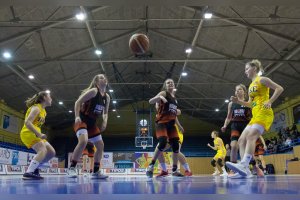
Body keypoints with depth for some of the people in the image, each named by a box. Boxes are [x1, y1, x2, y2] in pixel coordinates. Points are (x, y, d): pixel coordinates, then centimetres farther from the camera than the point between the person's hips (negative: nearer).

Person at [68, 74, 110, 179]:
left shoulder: (107, 97, 7)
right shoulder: (93, 91, -14)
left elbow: (105, 112, 17)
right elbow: (78, 102, -16)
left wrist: (105, 121, -1)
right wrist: (77, 117, -25)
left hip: (92, 123, 8)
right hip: (82, 121, -8)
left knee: (100, 145, 5)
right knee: (83, 141, -31)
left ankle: (96, 172, 14)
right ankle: (71, 168, -18)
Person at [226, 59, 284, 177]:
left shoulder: (261, 80, 2)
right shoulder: (251, 85, 25)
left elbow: (279, 89, -5)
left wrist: (269, 102, -16)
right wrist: (238, 101, 11)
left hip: (264, 113, -9)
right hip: (255, 115, 9)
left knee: (251, 136, -29)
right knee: (241, 140, 0)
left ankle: (243, 165, -44)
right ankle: (245, 169, -5)